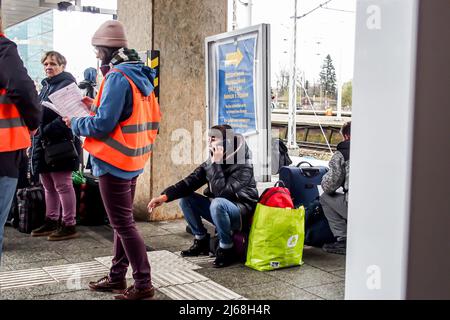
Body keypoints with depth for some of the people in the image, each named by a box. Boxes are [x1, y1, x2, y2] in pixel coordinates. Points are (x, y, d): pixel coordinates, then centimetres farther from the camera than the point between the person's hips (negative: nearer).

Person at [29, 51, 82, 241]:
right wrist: (38, 137, 9)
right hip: (44, 143, 9)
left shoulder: (67, 85, -10)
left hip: (61, 143, -9)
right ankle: (51, 222, 25)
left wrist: (46, 131, -21)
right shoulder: (46, 86, 18)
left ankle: (69, 225, 5)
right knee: (48, 185, 15)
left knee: (62, 185, -3)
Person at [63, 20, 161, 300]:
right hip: (133, 161, 10)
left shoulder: (117, 77, -18)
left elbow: (102, 125, -22)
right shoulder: (141, 76, 10)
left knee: (123, 223, -2)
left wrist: (75, 123, -5)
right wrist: (97, 106, 12)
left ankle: (143, 284, 3)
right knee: (123, 220, 16)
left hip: (114, 162, -10)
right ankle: (117, 277, 28)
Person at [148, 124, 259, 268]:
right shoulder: (211, 162, 0)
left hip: (242, 214, -7)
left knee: (217, 203, -37)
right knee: (185, 197, -4)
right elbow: (189, 182, -7)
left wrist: (216, 164, -29)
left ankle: (227, 250, -16)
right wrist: (165, 196, -19)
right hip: (220, 211, 7)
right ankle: (201, 241, 7)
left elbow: (222, 192, -32)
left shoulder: (243, 165, -20)